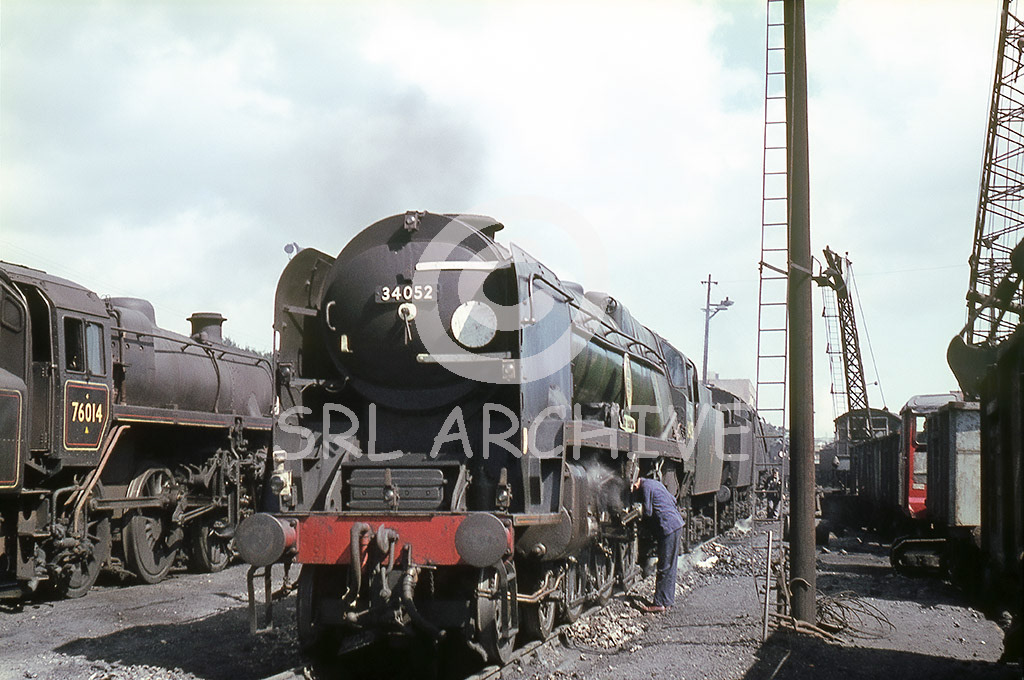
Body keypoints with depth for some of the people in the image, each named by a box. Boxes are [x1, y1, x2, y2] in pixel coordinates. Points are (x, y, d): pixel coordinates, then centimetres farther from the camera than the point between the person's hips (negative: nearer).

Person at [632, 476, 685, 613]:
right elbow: (673, 499, 22)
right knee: (670, 566, 15)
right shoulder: (653, 483, 17)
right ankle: (669, 599, 21)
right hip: (677, 524, 10)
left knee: (665, 567, -5)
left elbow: (648, 512, -12)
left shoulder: (646, 487, -12)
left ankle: (660, 603, -2)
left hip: (669, 528, -10)